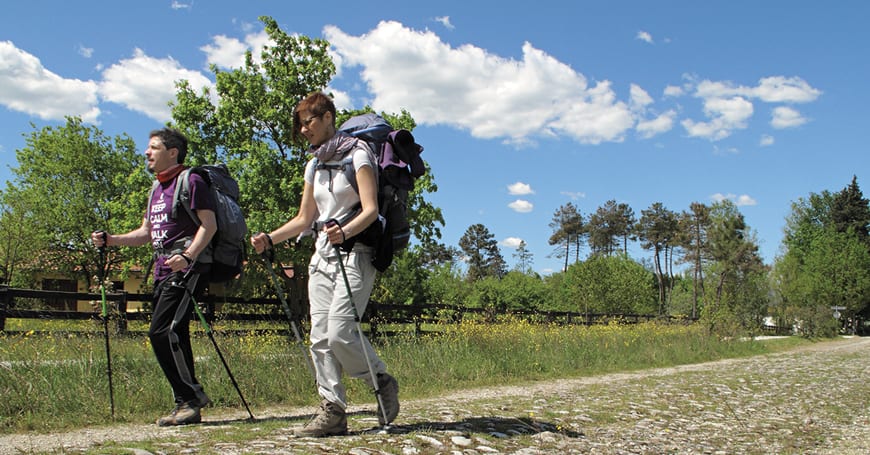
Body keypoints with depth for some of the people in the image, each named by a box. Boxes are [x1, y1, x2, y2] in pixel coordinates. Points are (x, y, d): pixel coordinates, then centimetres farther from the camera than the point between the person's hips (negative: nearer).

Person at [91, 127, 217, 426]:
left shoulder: (190, 181, -4)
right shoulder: (157, 189, 23)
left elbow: (209, 224, -13)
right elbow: (146, 233, 26)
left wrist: (188, 255, -26)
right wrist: (109, 240, 14)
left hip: (187, 268, -9)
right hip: (164, 269, 9)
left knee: (161, 331, -16)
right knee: (173, 335, 7)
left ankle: (189, 400, -10)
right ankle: (189, 401, 14)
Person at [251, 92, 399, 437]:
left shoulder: (356, 154, -4)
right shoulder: (314, 166, 18)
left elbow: (371, 209, -15)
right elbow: (304, 219, 22)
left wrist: (344, 232, -34)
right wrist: (270, 239, 8)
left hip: (354, 254, -7)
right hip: (322, 256, 7)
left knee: (339, 331, -18)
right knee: (320, 336, -2)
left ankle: (383, 383, 5)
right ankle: (332, 411, 1)